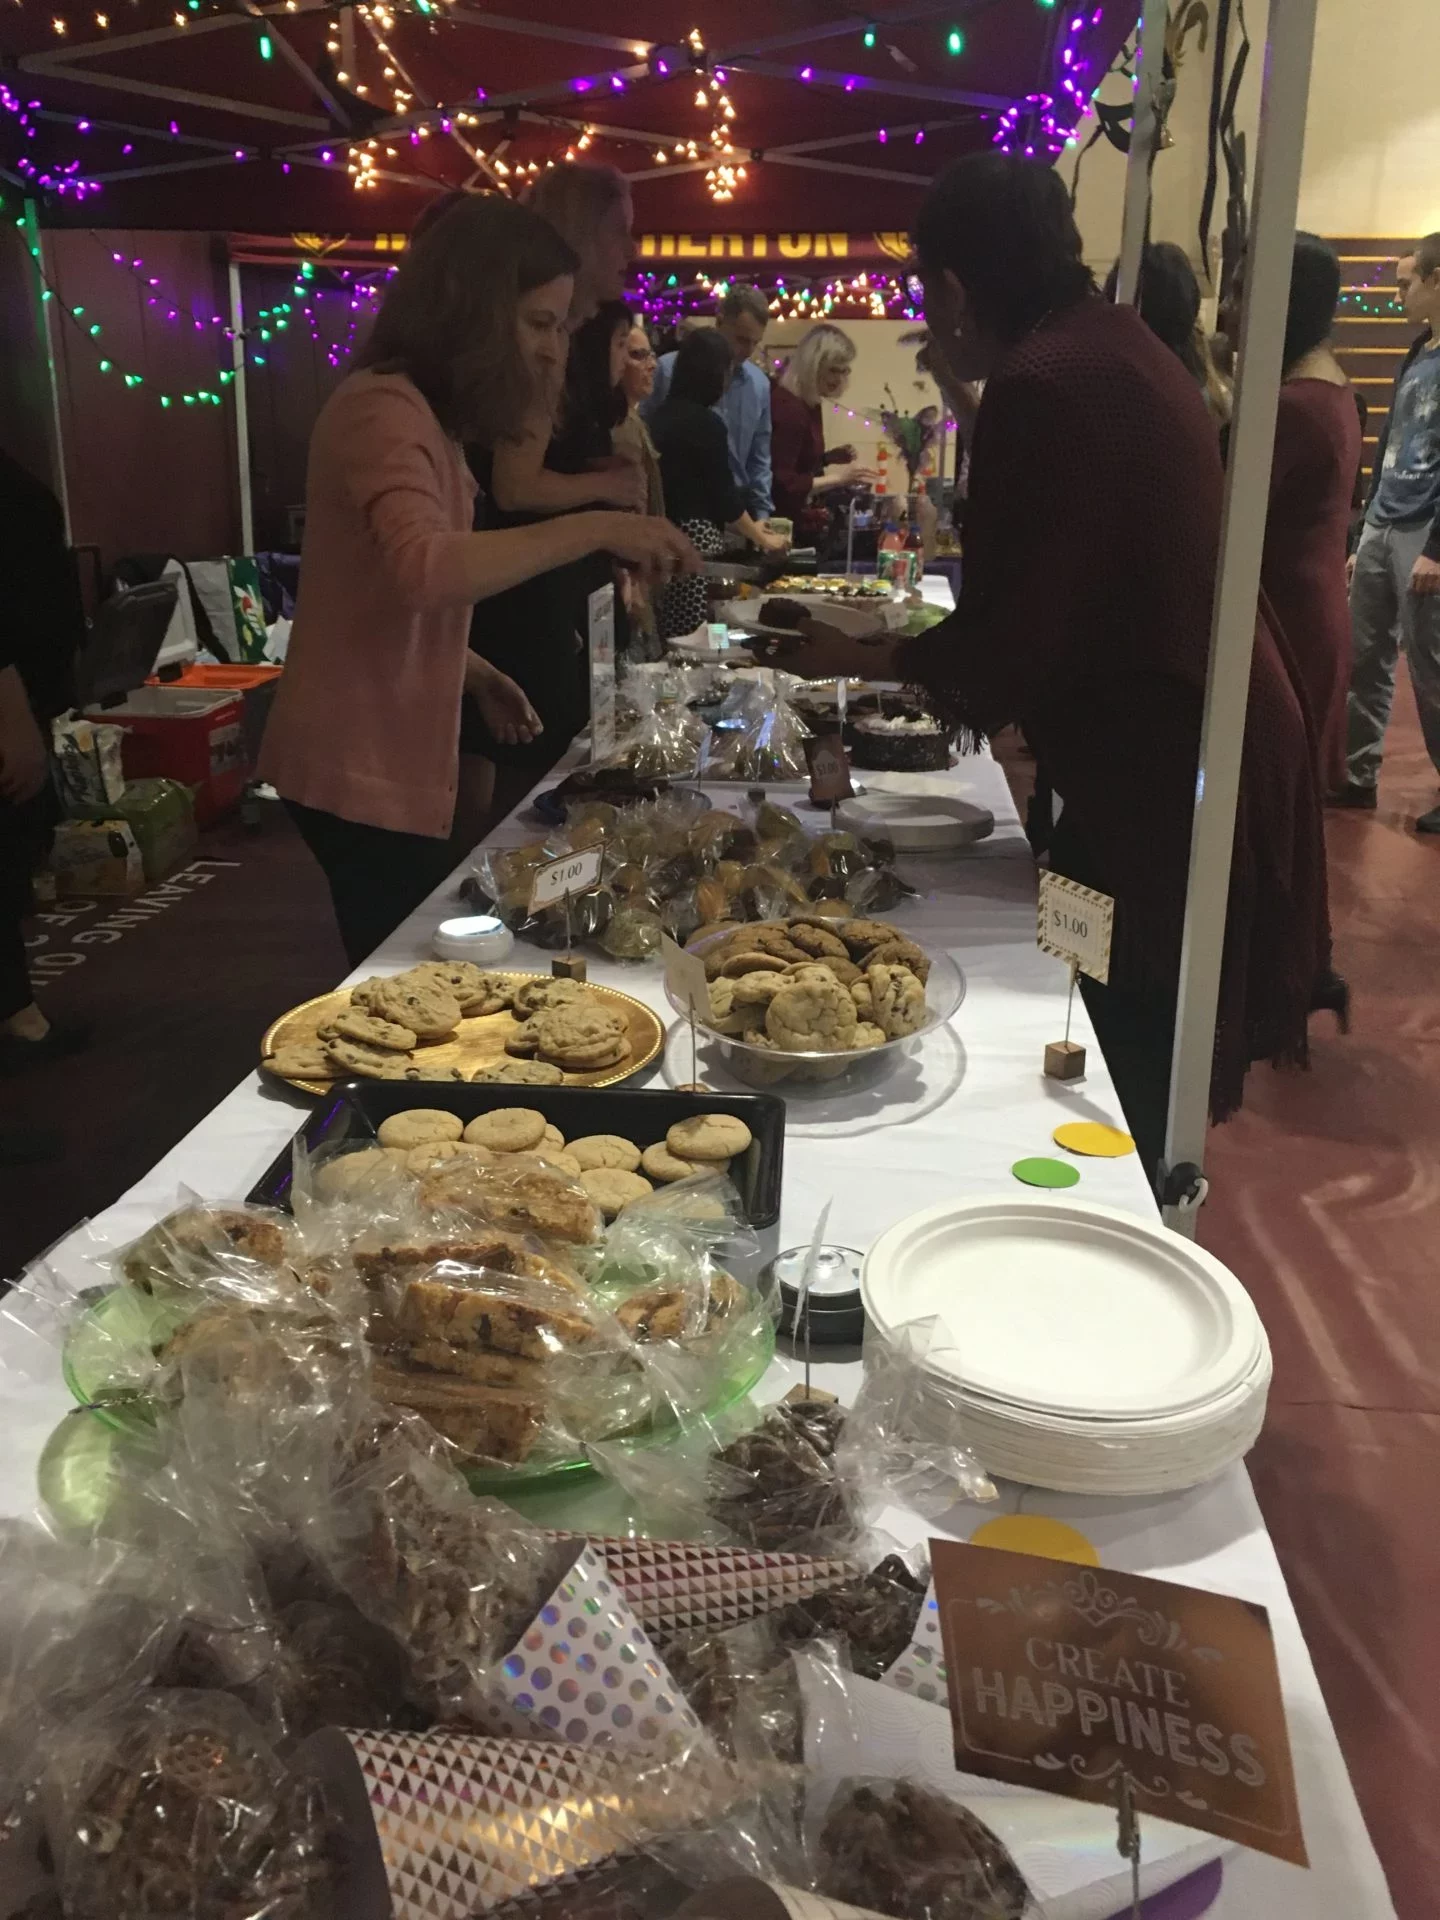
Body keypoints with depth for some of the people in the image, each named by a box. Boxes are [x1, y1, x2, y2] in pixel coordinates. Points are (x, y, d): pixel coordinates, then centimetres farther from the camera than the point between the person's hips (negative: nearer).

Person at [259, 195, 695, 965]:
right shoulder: (383, 408, -17)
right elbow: (424, 570, -36)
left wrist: (477, 676, 8)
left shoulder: (421, 412, 15)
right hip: (359, 770, -10)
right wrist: (595, 529, -33)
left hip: (391, 761, 10)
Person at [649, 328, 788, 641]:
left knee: (668, 641, 7)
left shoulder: (661, 416, 13)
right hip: (694, 542, -8)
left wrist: (750, 527, 25)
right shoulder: (706, 422, -10)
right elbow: (724, 497, -7)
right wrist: (763, 540, 9)